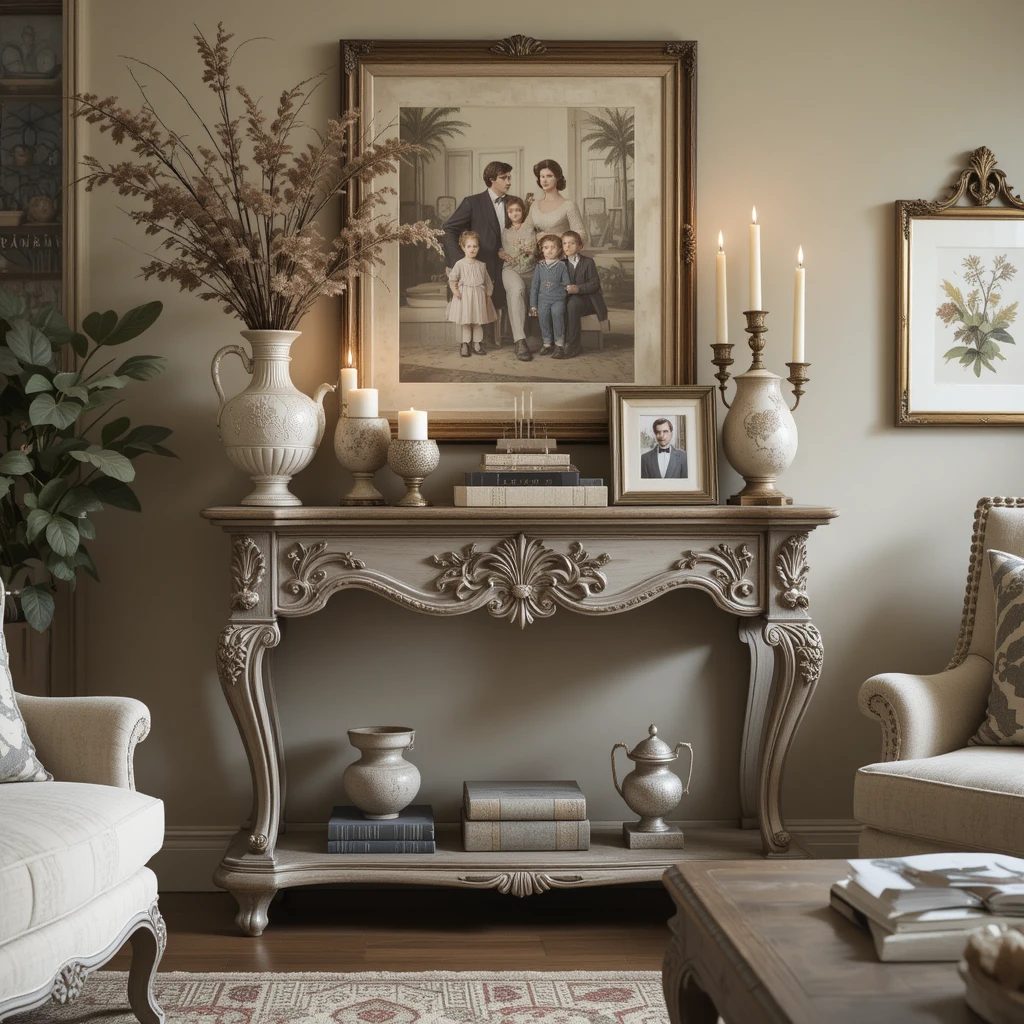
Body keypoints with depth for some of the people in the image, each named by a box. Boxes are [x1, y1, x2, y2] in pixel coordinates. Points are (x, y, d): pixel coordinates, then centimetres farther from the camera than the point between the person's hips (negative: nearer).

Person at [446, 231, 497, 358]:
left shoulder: (481, 265, 7)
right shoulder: (460, 264, -3)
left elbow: (487, 281, 12)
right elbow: (452, 278, -2)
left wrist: (488, 294, 8)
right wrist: (455, 290, -13)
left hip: (479, 296, 3)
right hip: (464, 295, -3)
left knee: (478, 321, 6)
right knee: (466, 322, 1)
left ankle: (478, 344, 13)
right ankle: (465, 345, 7)